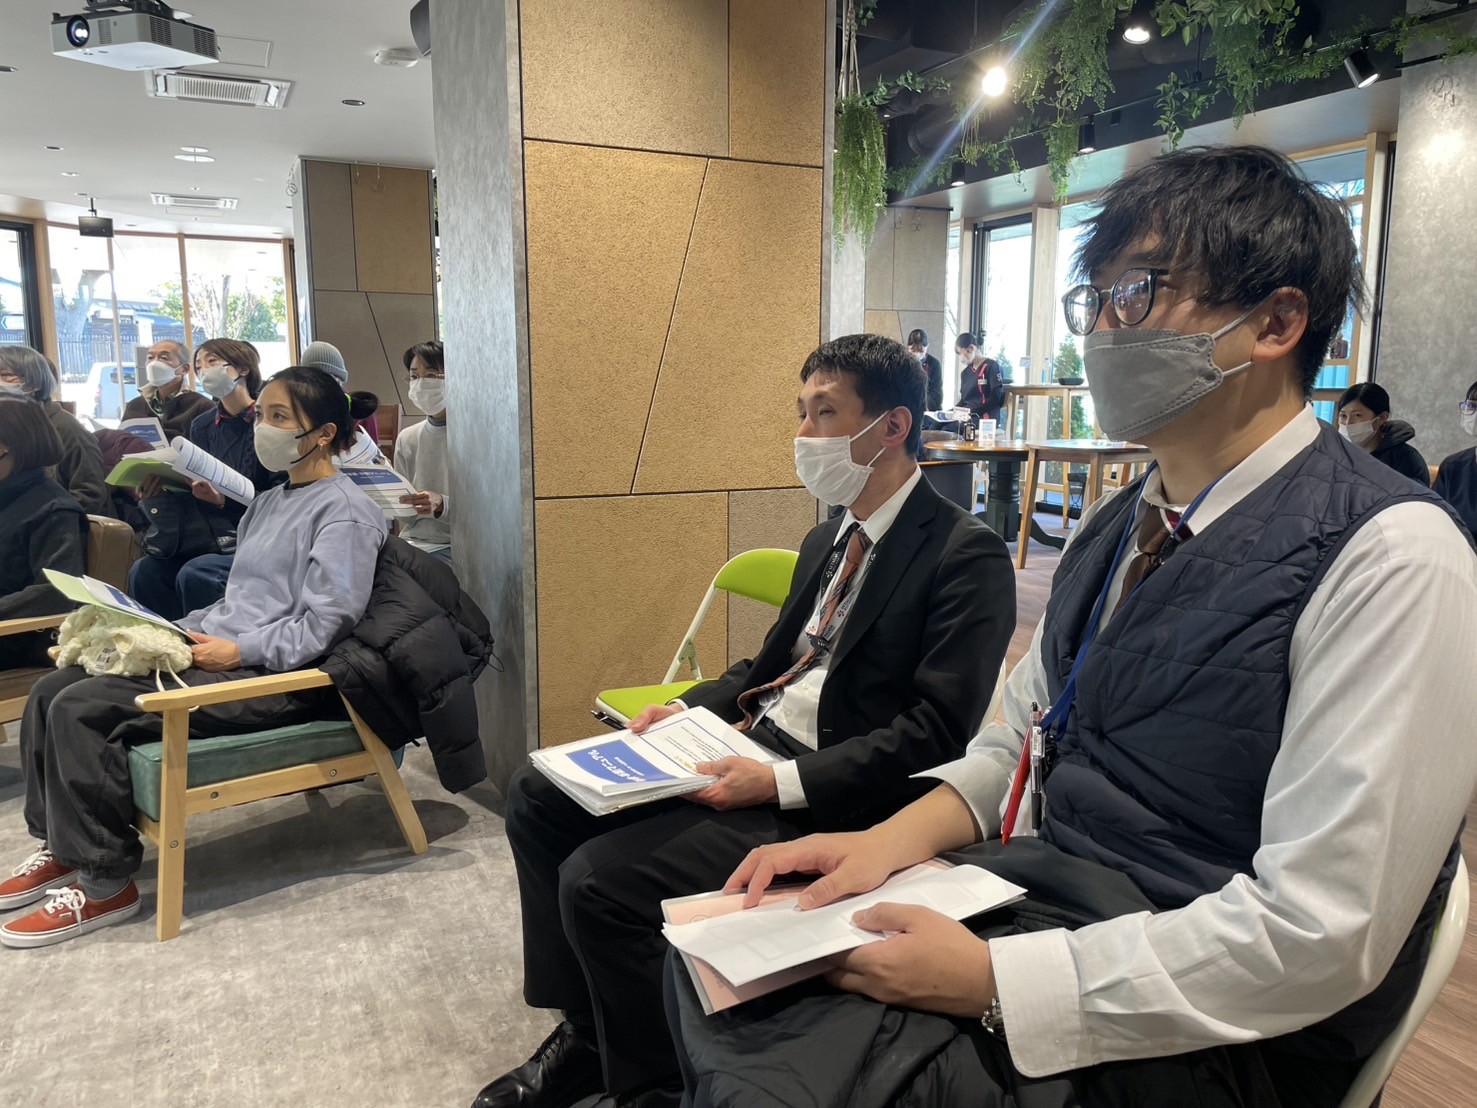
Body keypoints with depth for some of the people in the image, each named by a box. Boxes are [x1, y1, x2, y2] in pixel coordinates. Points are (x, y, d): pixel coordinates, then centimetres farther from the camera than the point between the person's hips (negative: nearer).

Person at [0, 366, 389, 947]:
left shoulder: (344, 511, -10)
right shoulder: (270, 502, 20)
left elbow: (322, 627, -17)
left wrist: (238, 651, -20)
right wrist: (182, 630, 8)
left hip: (278, 678, -10)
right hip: (216, 648, 10)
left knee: (82, 710, -20)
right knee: (52, 689, 0)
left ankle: (104, 885, -7)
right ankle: (59, 848, 13)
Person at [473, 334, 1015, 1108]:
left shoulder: (967, 557, -14)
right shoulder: (830, 538, 13)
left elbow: (936, 734, -20)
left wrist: (783, 783, -25)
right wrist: (689, 711, 3)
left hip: (828, 795, -9)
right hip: (752, 743, 9)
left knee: (600, 878, -21)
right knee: (537, 798, 5)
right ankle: (587, 1033, 18)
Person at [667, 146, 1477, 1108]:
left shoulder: (1392, 557, -18)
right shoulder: (1113, 529, 8)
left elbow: (1317, 935, -22)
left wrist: (992, 980, -22)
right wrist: (890, 841, -6)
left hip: (1188, 1030, -6)